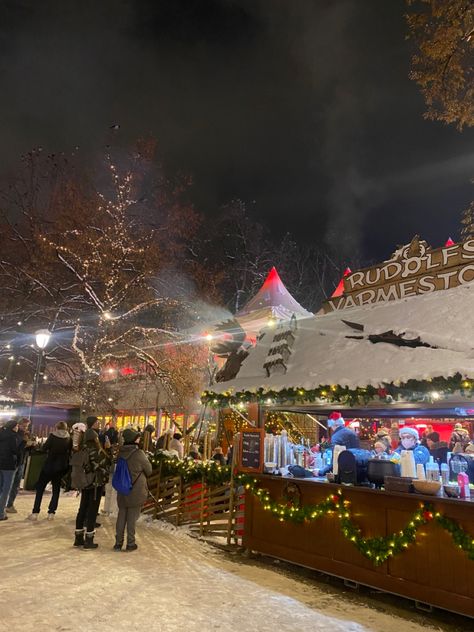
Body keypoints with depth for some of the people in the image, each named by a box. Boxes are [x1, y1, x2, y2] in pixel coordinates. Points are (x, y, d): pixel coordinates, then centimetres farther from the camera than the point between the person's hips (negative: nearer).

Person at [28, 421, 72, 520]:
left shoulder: (53, 436, -11)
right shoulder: (69, 439, -3)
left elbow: (44, 448, -7)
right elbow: (70, 452, 4)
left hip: (49, 465, -3)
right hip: (61, 467, 3)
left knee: (40, 488, 10)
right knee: (56, 489, 13)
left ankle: (35, 512, 7)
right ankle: (51, 513, 10)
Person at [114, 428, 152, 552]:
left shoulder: (121, 452, -4)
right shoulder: (139, 453, -19)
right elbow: (149, 470, -7)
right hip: (136, 491, -5)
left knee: (121, 516, 15)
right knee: (132, 518, 7)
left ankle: (118, 543, 22)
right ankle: (130, 543, 16)